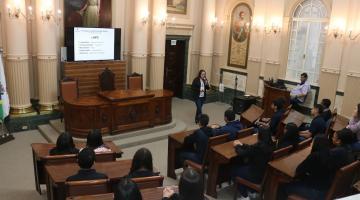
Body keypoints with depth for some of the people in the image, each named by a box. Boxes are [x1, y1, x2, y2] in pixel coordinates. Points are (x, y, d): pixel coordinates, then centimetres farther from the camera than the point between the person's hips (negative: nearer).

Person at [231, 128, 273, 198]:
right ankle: (249, 189, 28)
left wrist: (237, 146, 2)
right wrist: (241, 145, 11)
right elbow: (251, 148, 11)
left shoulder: (259, 146, -30)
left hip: (257, 176, -8)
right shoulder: (268, 145, -6)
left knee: (234, 169, 13)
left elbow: (241, 153, -16)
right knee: (240, 164, 23)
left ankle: (244, 192, 25)